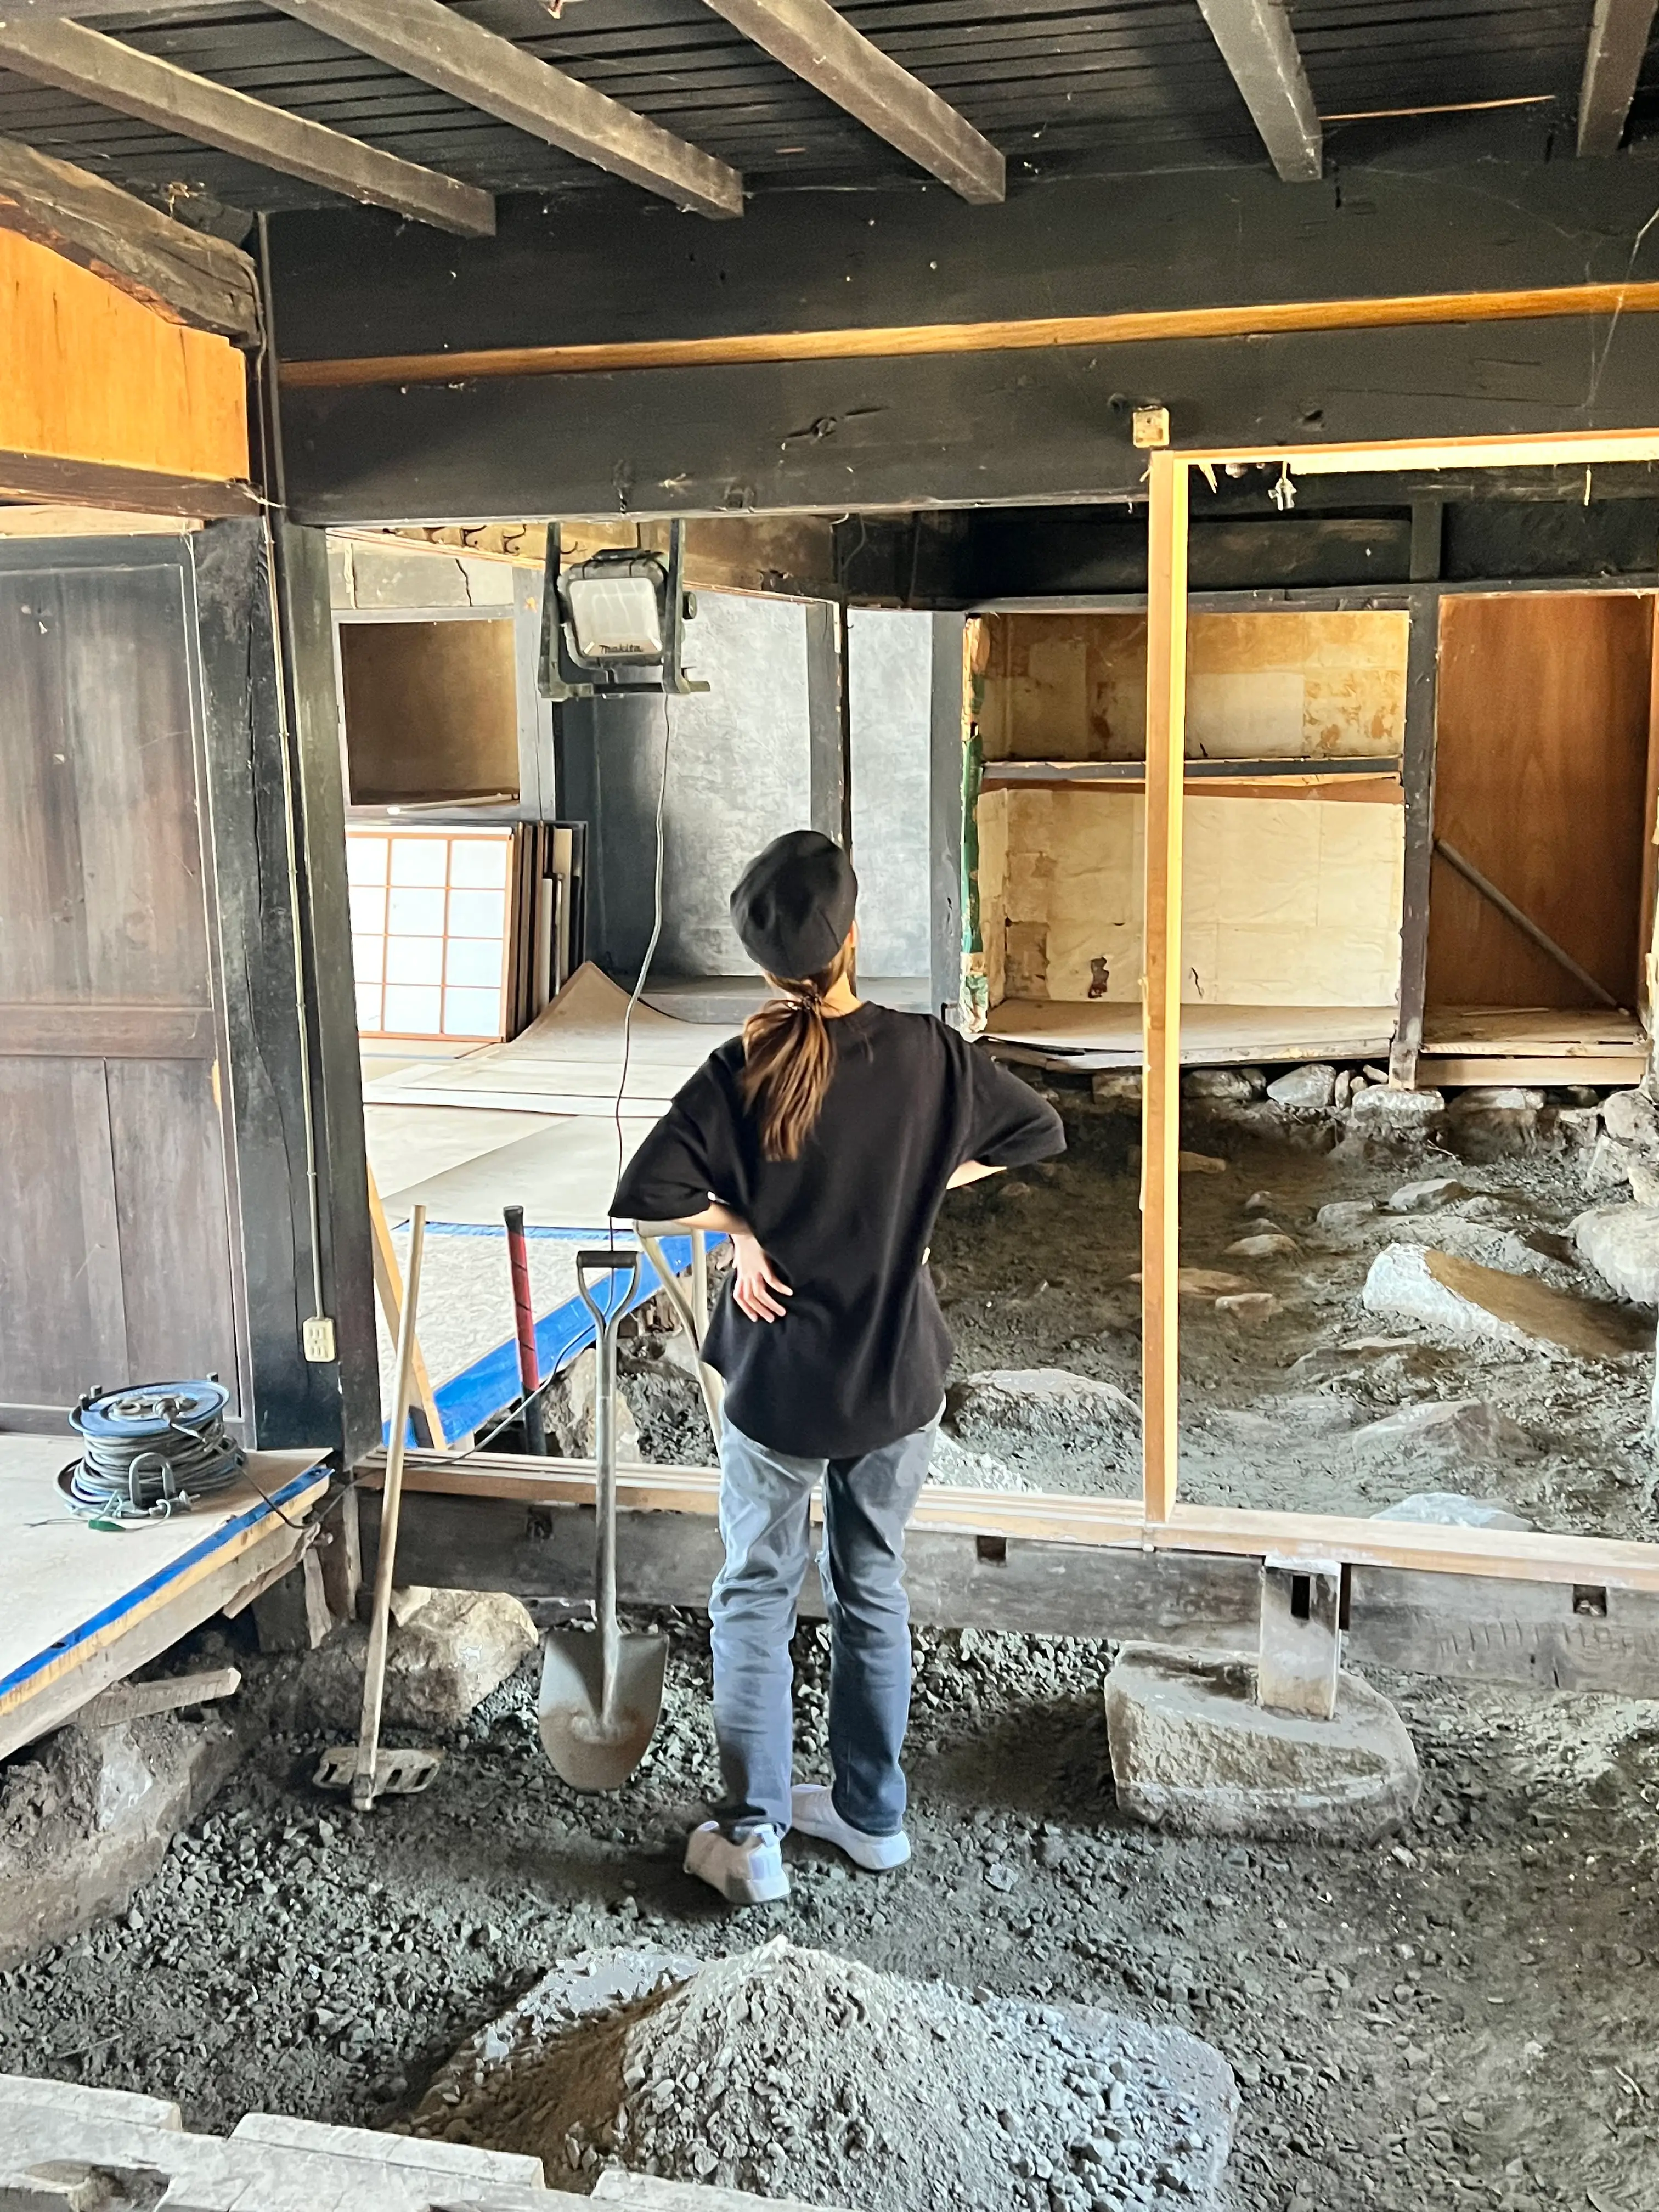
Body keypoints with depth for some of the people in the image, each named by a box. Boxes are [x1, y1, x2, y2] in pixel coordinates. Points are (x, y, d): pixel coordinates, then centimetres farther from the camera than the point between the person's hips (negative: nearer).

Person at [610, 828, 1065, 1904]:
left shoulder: (744, 1073, -17)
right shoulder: (931, 1053, -10)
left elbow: (645, 1193, -25)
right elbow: (1039, 1132, 4)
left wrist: (736, 1225, -9)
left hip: (779, 1386, -2)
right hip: (900, 1381, 3)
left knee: (756, 1602, 14)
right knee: (875, 1590, 19)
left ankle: (751, 1835, 14)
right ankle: (872, 1813, 31)